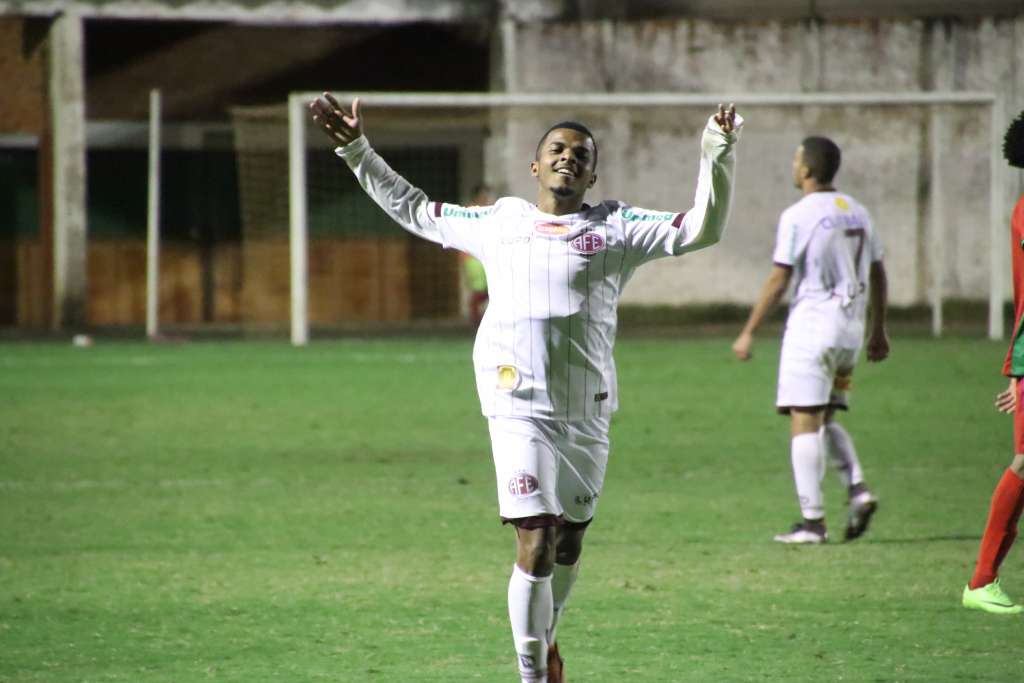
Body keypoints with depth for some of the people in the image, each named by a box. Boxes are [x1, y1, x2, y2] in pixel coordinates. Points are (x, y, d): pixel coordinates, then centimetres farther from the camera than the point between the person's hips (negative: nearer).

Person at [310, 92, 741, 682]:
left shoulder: (616, 229, 7)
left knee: (569, 544, 14)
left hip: (589, 410, 2)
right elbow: (413, 210, 24)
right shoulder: (499, 223, 11)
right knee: (536, 544, -13)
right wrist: (357, 151, 22)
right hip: (520, 407, -2)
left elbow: (701, 231, -1)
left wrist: (717, 158, -14)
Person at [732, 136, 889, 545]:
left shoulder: (798, 216, -10)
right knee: (825, 419, 18)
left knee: (804, 422, -4)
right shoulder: (856, 213, 11)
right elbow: (878, 276, 15)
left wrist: (748, 333, -6)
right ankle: (858, 489, -3)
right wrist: (879, 331, 23)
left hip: (812, 323, -7)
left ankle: (812, 521, -7)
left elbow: (779, 280, -12)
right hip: (851, 327, 7)